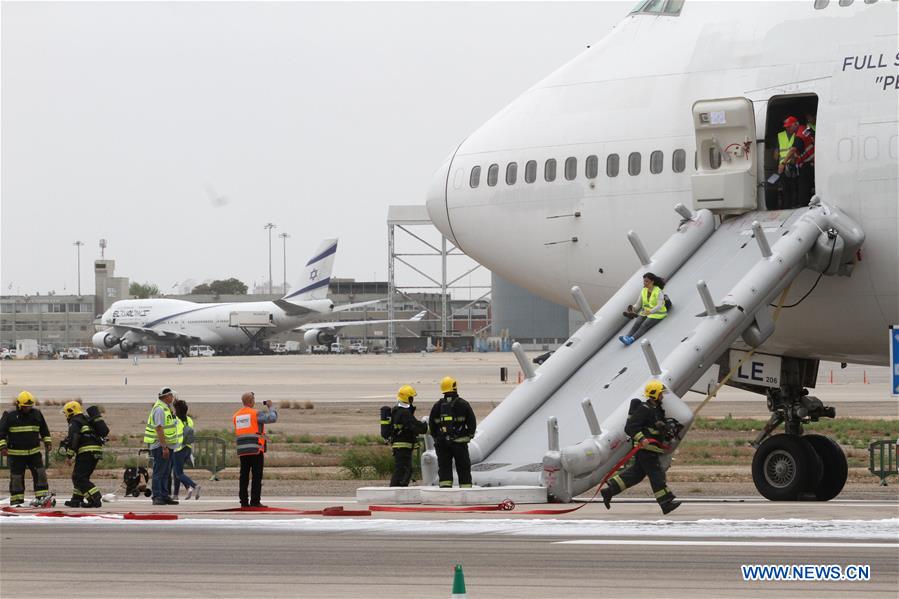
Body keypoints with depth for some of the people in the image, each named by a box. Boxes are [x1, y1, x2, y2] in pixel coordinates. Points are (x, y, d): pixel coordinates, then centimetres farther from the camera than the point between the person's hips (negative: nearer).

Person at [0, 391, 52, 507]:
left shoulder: (36, 414, 5)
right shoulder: (9, 416, -7)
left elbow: (44, 429, 18)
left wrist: (47, 441, 13)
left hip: (34, 452, 3)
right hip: (16, 453, -3)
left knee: (40, 473, -7)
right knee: (16, 477, 2)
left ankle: (42, 495, -1)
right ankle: (16, 499, 11)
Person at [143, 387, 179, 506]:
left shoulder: (167, 408, 17)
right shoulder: (159, 409, -16)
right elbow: (159, 429, -22)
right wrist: (164, 447, -26)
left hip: (167, 446, 10)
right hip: (160, 446, -10)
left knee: (166, 474, 12)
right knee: (159, 472, -9)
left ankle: (165, 496, 17)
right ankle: (157, 497, -9)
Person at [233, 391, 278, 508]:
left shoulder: (236, 416, 12)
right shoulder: (256, 413, -8)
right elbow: (272, 418, -12)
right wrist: (270, 407, 6)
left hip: (242, 450, 6)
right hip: (256, 449, -6)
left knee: (244, 476, 7)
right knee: (257, 476, -3)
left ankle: (244, 501, 6)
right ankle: (255, 501, -6)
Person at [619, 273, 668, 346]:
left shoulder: (659, 292, -13)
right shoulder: (643, 291, 6)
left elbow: (659, 306, -22)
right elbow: (638, 304, 8)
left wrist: (651, 311, -39)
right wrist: (633, 308, -15)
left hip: (656, 314, -6)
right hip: (645, 312, 6)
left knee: (644, 325, -28)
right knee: (636, 324, -22)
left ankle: (632, 339, -45)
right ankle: (626, 337, -41)